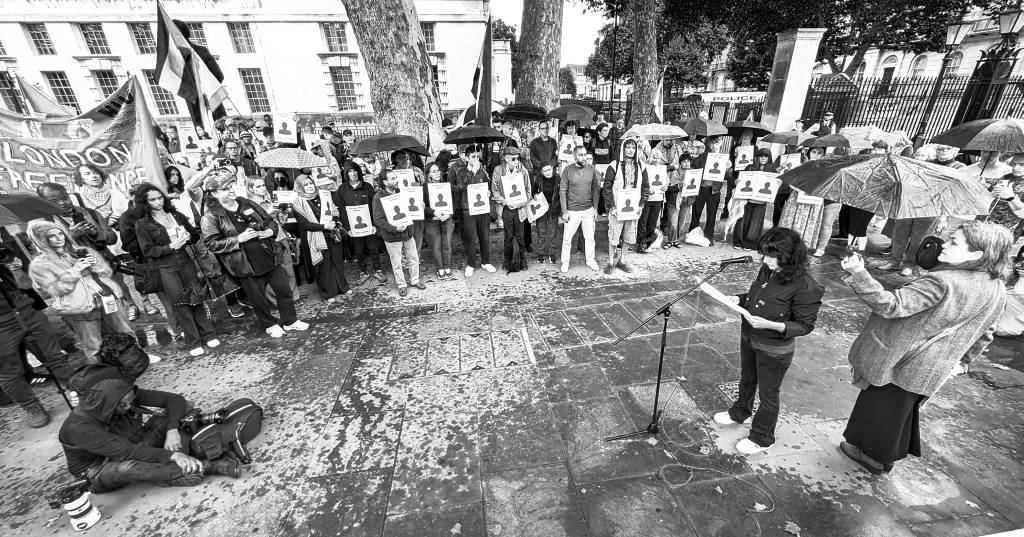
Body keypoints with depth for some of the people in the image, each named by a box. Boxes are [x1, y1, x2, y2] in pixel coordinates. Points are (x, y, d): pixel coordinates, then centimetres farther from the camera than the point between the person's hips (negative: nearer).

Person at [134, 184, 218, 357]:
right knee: (181, 303, -1)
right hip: (165, 269, -3)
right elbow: (147, 250, -6)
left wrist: (188, 237, -7)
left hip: (186, 262, 3)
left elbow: (195, 235, 14)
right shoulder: (142, 224, -3)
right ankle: (194, 343, 7)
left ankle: (208, 335, 14)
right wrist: (171, 246, -17)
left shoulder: (177, 216, 7)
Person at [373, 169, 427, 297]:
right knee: (397, 263, 7)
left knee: (414, 258, 14)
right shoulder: (378, 197, -13)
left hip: (408, 232, 5)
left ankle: (415, 280, 33)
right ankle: (401, 285, 25)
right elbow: (378, 220, -16)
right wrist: (394, 228, -25)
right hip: (392, 237, -5)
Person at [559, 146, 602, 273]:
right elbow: (562, 191, -6)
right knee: (567, 238, 4)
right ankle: (565, 262, 20)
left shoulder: (591, 169, 1)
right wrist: (564, 211, -10)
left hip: (588, 210, 3)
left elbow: (596, 189, 7)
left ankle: (590, 260, 28)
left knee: (590, 237, 11)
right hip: (572, 211, -2)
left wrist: (595, 208, 3)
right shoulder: (568, 170, -7)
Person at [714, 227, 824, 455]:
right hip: (749, 338, 7)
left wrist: (770, 325, -32)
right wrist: (740, 299, -8)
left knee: (768, 395, 15)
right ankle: (739, 413, 54)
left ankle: (761, 438, 37)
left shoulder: (805, 288, -26)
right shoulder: (767, 270, -6)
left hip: (774, 351, -6)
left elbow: (805, 325, -19)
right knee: (746, 381, 28)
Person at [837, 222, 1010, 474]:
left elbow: (890, 306, -35)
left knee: (881, 409, 14)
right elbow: (985, 333, 12)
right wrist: (962, 361, 24)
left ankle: (874, 457, 34)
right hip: (934, 371, 7)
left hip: (901, 363, -7)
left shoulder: (942, 282, -30)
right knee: (905, 409, 26)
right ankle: (891, 454, 44)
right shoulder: (997, 290, -1)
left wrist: (859, 274, -38)